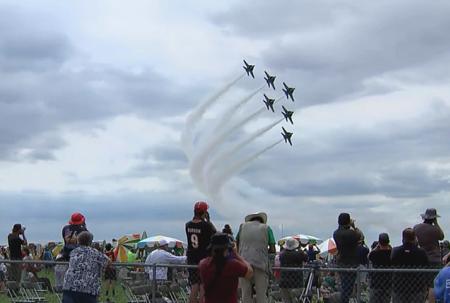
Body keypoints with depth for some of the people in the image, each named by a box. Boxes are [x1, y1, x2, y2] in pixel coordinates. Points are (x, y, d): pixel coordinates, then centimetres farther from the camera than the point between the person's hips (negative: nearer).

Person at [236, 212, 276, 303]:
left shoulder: (243, 226, 15)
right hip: (261, 264, -1)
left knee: (246, 295, 5)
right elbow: (272, 250, 6)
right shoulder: (266, 228, 11)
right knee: (261, 295, 1)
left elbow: (237, 245, 18)